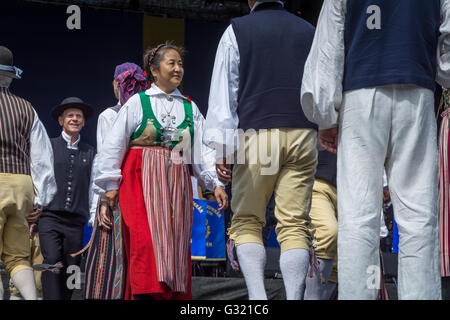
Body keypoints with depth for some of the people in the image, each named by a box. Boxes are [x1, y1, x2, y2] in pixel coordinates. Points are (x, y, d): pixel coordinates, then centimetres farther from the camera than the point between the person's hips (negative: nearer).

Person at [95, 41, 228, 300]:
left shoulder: (190, 108, 14)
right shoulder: (138, 103, 4)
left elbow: (203, 149, 9)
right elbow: (114, 145, 4)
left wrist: (216, 183, -2)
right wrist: (111, 184, 1)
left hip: (177, 183, 4)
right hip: (142, 181, -4)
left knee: (176, 243, 1)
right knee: (146, 241, -15)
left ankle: (176, 293, 3)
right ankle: (146, 292, -17)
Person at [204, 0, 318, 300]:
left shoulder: (237, 31, 7)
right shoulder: (309, 31, 17)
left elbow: (224, 91, 1)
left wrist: (222, 148, -2)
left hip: (257, 133, -2)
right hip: (302, 134, 2)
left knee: (246, 221, 5)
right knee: (295, 225, 0)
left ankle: (257, 296, -12)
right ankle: (294, 297, -9)